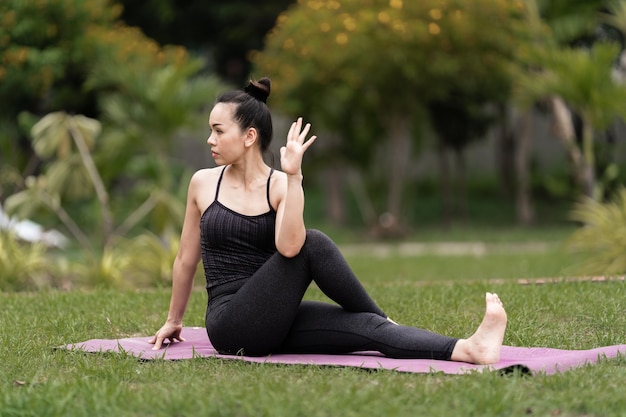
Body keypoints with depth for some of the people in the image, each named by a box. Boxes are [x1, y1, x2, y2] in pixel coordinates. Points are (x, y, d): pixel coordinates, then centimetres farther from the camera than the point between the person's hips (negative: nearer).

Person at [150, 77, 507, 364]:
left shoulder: (280, 186, -1)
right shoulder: (203, 183, 2)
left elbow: (288, 246, -22)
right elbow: (186, 259, 14)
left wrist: (293, 177, -27)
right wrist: (174, 320, 23)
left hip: (273, 324, 2)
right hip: (231, 326, -2)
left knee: (363, 325, -26)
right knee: (312, 245, -27)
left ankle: (470, 349, -41)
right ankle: (385, 320, -12)